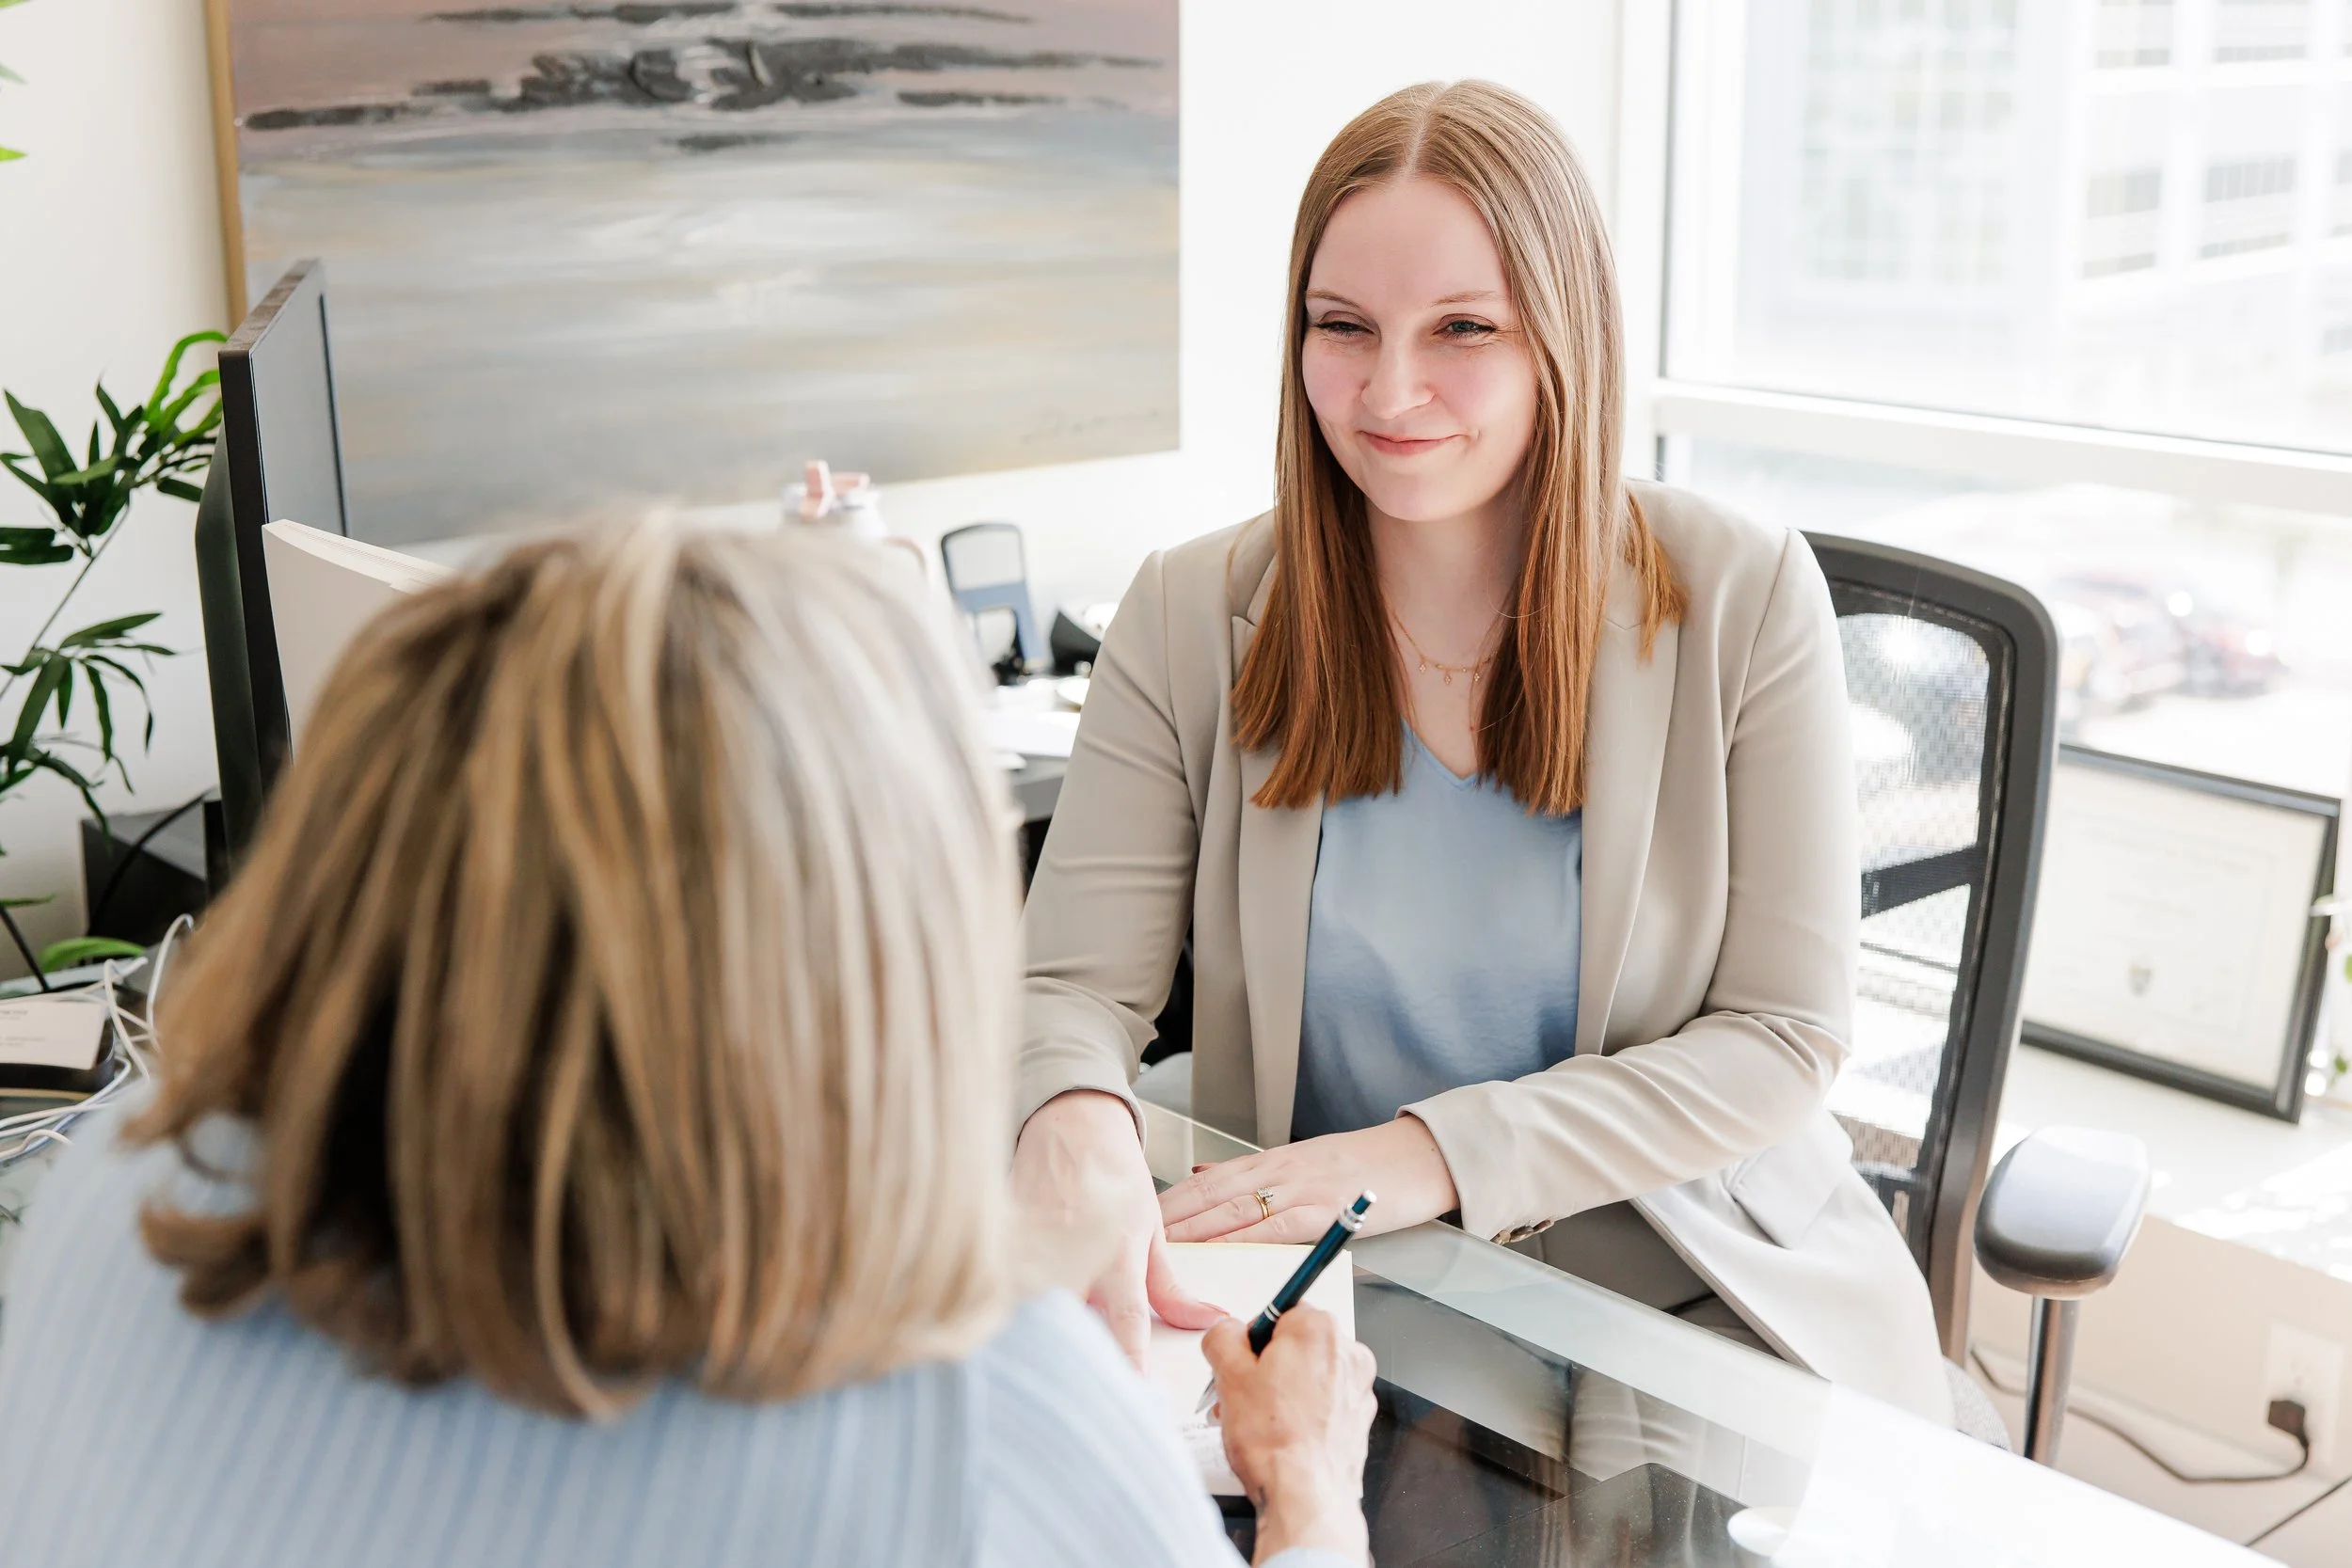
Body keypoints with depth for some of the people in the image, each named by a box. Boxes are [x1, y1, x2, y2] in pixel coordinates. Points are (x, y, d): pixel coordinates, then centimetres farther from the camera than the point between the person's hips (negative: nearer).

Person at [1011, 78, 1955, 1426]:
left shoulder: (1743, 597, -6)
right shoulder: (1190, 619, -3)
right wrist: (1074, 1117, -33)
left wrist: (1444, 1151, -20)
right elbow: (1075, 985, -7)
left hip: (1701, 1300, 0)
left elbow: (1786, 1037, -7)